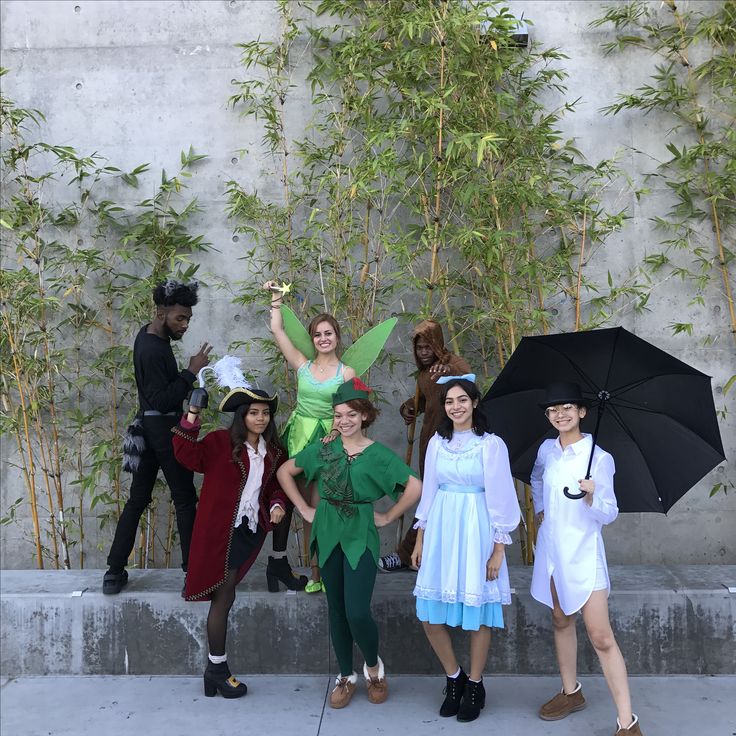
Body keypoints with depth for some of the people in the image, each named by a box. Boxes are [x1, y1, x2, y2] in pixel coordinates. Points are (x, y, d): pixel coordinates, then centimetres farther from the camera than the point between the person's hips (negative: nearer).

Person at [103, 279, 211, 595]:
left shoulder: (148, 334, 8)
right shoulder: (154, 350, -23)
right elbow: (163, 401, -25)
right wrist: (191, 372, -23)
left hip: (148, 424, 10)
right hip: (163, 427, -10)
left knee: (138, 498, 11)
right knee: (184, 498, 2)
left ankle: (115, 572, 16)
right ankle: (192, 568, 11)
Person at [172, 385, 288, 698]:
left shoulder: (274, 452, 9)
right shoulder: (221, 442, -8)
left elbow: (276, 486, 17)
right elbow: (188, 456, -19)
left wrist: (278, 504, -3)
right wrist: (191, 419, -27)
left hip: (251, 532, 5)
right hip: (221, 531, -5)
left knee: (222, 596, 14)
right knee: (225, 597, -3)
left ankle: (215, 667, 25)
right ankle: (217, 668, 13)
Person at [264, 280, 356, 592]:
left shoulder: (347, 373, -1)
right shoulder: (302, 365, 6)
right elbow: (277, 331, 5)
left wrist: (338, 434, -17)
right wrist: (277, 299, 9)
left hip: (330, 439, -3)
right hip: (300, 436, 3)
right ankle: (315, 570, 17)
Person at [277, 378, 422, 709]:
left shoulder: (378, 454, -7)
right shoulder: (322, 449, 2)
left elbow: (415, 487, -11)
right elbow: (284, 472, 11)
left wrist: (387, 517, -7)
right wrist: (305, 510, 6)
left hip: (360, 536, -3)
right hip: (328, 535, 3)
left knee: (357, 612, -11)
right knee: (336, 609, 11)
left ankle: (373, 665, 19)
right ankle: (346, 676, 29)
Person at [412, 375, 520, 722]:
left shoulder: (491, 444, -6)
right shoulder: (437, 442, 6)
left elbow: (500, 498, -6)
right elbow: (428, 491, 11)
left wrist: (498, 548, -8)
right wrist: (420, 539, 12)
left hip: (475, 531, -4)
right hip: (440, 529, 4)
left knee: (478, 614, 5)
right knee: (430, 614, 4)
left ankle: (474, 686, 26)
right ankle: (454, 678, 27)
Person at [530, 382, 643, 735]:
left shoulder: (599, 458, -14)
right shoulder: (547, 449, 2)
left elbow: (609, 514, -13)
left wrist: (591, 497, -32)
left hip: (583, 551, -6)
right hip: (552, 547, 6)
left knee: (600, 636, -8)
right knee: (561, 621, 18)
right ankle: (570, 692, 36)